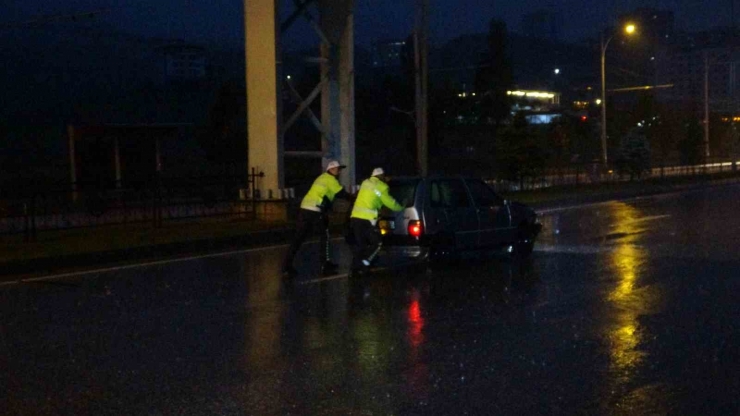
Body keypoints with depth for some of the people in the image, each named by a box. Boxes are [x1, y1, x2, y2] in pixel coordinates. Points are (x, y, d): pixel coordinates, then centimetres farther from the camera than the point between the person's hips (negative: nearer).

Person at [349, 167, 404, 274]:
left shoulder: (365, 183, 18)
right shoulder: (381, 187, 0)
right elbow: (390, 202, 4)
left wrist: (384, 181, 42)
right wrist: (401, 208, 21)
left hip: (355, 217, 7)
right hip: (366, 219, -7)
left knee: (359, 244, 12)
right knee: (376, 242, 3)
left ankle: (356, 267, 10)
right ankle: (365, 263, -11)